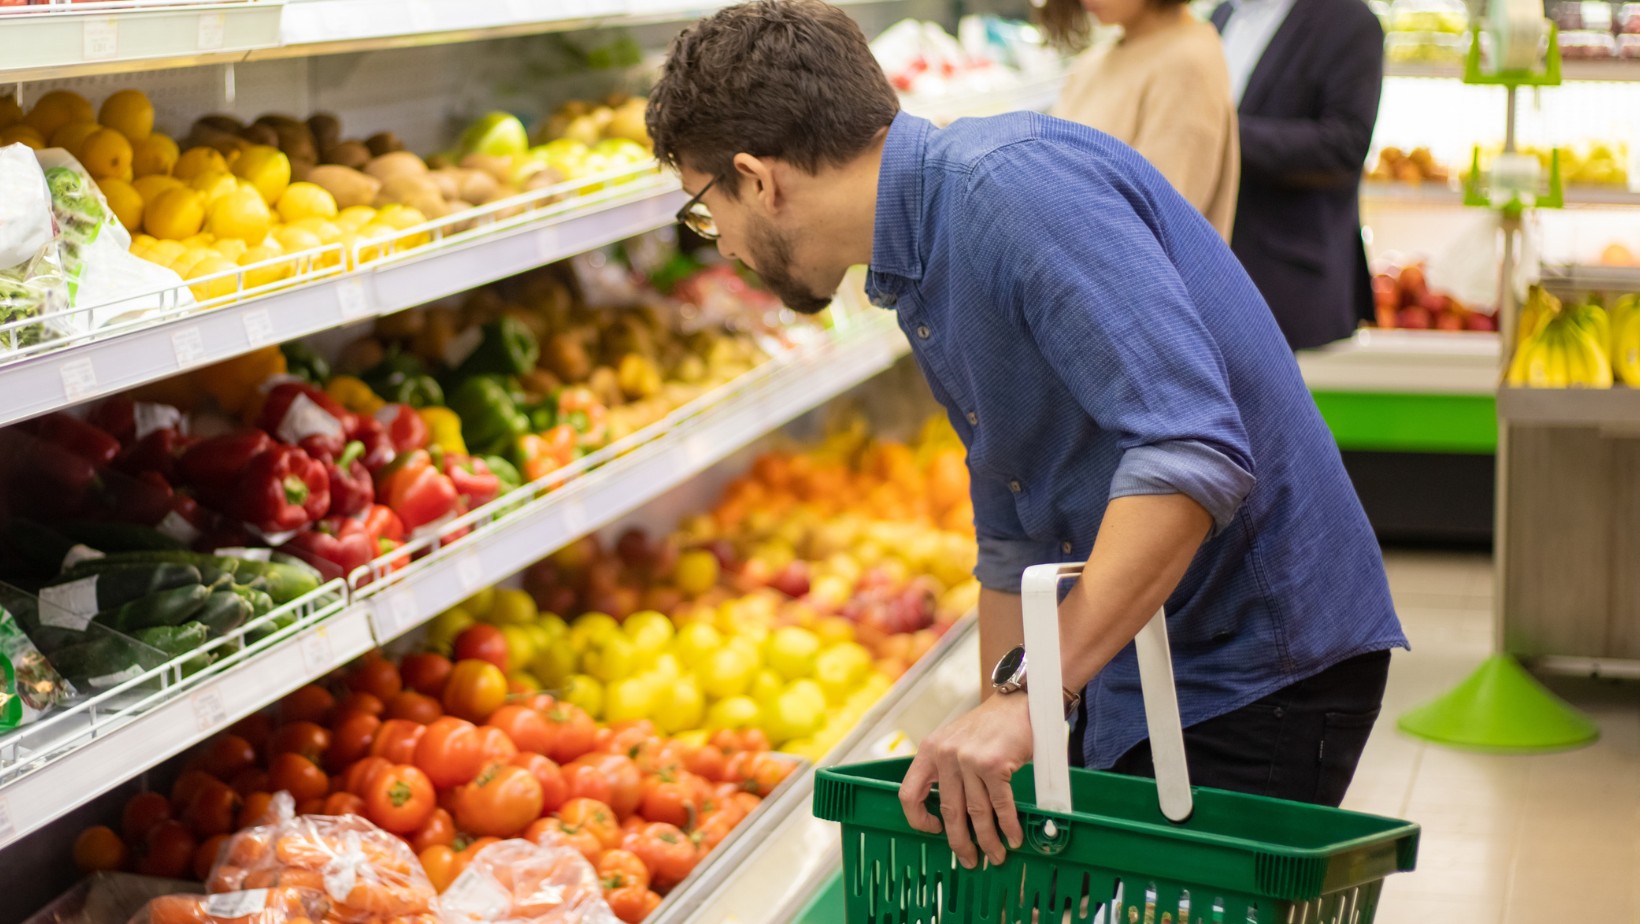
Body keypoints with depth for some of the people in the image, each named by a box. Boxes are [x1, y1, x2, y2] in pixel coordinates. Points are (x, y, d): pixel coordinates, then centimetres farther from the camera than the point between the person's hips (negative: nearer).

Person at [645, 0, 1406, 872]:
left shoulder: (1016, 184, -21)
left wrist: (1029, 702, -33)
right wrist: (983, 771, 21)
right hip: (1137, 681, 9)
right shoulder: (921, 272, 11)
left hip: (1259, 672, -9)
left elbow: (1194, 453, -32)